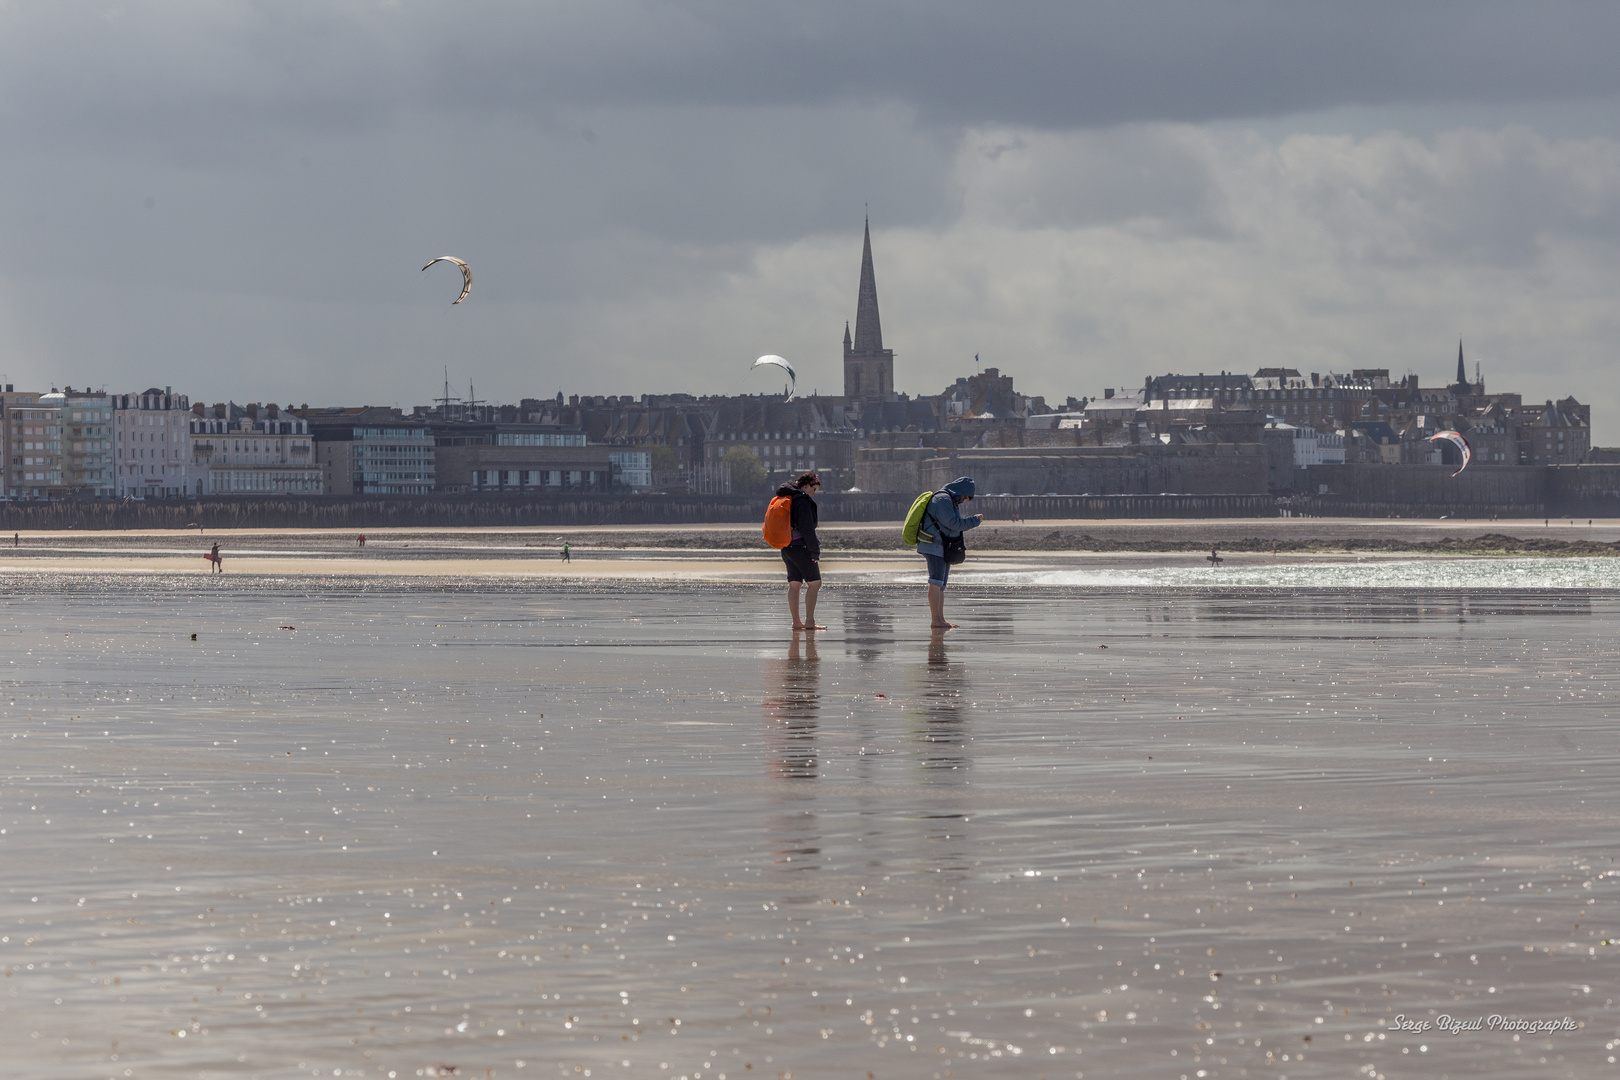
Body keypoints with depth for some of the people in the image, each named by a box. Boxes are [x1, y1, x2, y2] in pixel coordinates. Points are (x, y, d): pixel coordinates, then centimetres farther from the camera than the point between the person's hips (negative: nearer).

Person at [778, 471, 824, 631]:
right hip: (800, 547, -9)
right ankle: (809, 622, -8)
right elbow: (807, 528, -18)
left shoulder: (785, 498, 15)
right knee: (814, 583, -4)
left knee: (794, 584, 10)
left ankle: (796, 622, 11)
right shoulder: (802, 500, -14)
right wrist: (814, 551, -13)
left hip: (786, 548, 9)